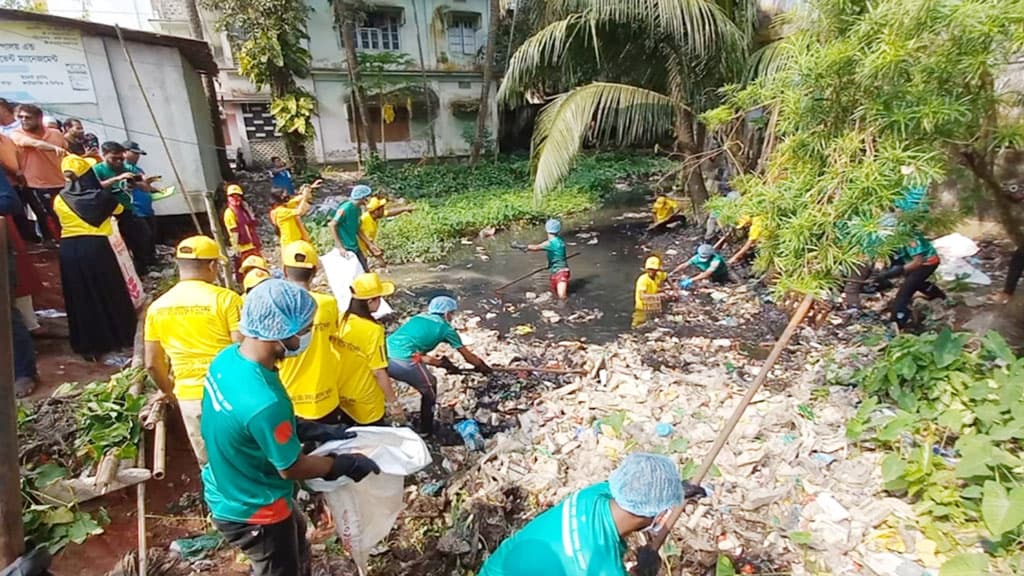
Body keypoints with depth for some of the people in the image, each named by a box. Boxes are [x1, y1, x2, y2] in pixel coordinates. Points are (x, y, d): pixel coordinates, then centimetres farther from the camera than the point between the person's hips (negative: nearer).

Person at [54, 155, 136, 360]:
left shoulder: (60, 200, 1)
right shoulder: (101, 196, -4)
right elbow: (119, 208, 15)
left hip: (69, 249, 2)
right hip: (96, 246, -2)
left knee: (80, 299, 8)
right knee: (110, 293, 10)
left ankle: (89, 344, 12)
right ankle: (123, 336, 18)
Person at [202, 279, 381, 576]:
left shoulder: (229, 357, -13)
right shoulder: (263, 401, -40)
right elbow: (292, 467, -23)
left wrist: (317, 431, 2)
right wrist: (348, 463, -10)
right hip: (252, 512, -7)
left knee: (296, 548, 31)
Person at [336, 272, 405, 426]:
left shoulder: (341, 320, -8)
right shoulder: (373, 330, -27)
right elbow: (379, 372, -23)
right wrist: (394, 403, -13)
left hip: (342, 398, 6)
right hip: (366, 405, -6)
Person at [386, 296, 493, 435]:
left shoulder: (418, 317, 28)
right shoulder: (445, 328, 14)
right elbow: (467, 355, 26)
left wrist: (441, 363, 43)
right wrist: (485, 368, 42)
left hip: (384, 355, 6)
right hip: (403, 360, -6)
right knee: (429, 389, 20)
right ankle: (426, 430, 34)